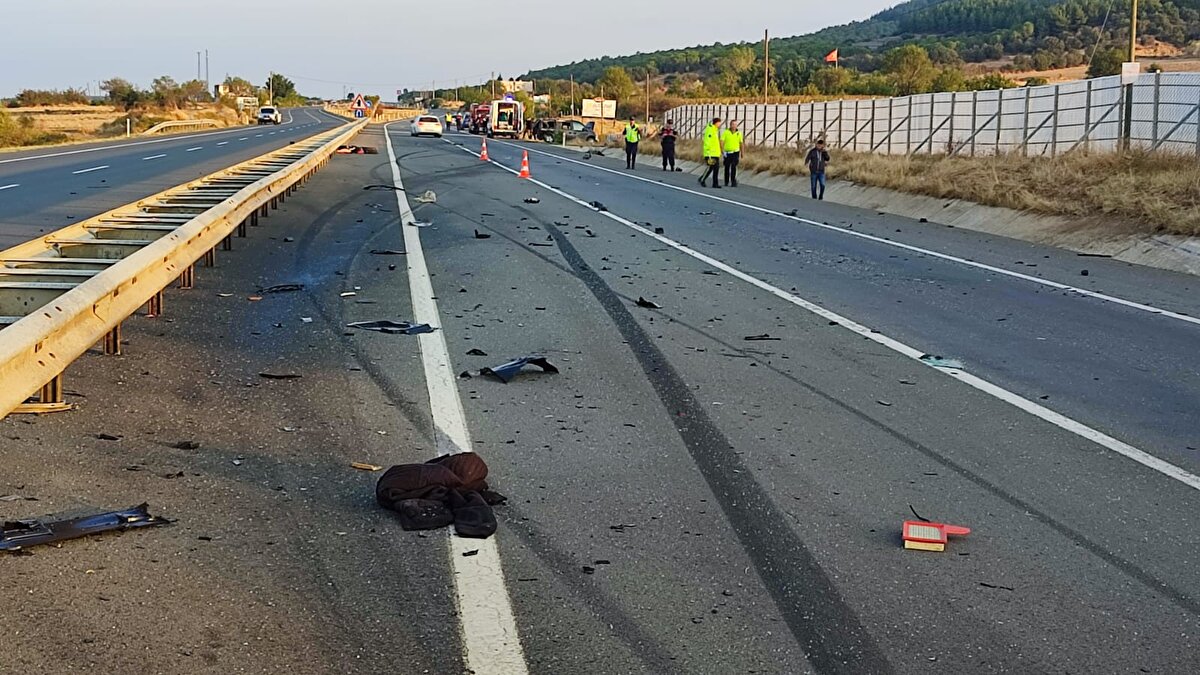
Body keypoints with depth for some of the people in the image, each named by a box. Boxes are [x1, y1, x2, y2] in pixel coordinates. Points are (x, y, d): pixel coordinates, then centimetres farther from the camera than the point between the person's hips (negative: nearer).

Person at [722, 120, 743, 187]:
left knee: (733, 167, -16)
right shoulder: (726, 132, -2)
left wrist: (742, 153, 16)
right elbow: (721, 142, -7)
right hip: (727, 153, 0)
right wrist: (722, 150, -17)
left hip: (735, 153, 0)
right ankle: (727, 182, 21)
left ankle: (733, 181, -15)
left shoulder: (739, 133, 4)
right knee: (727, 168, 8)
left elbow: (741, 143, 13)